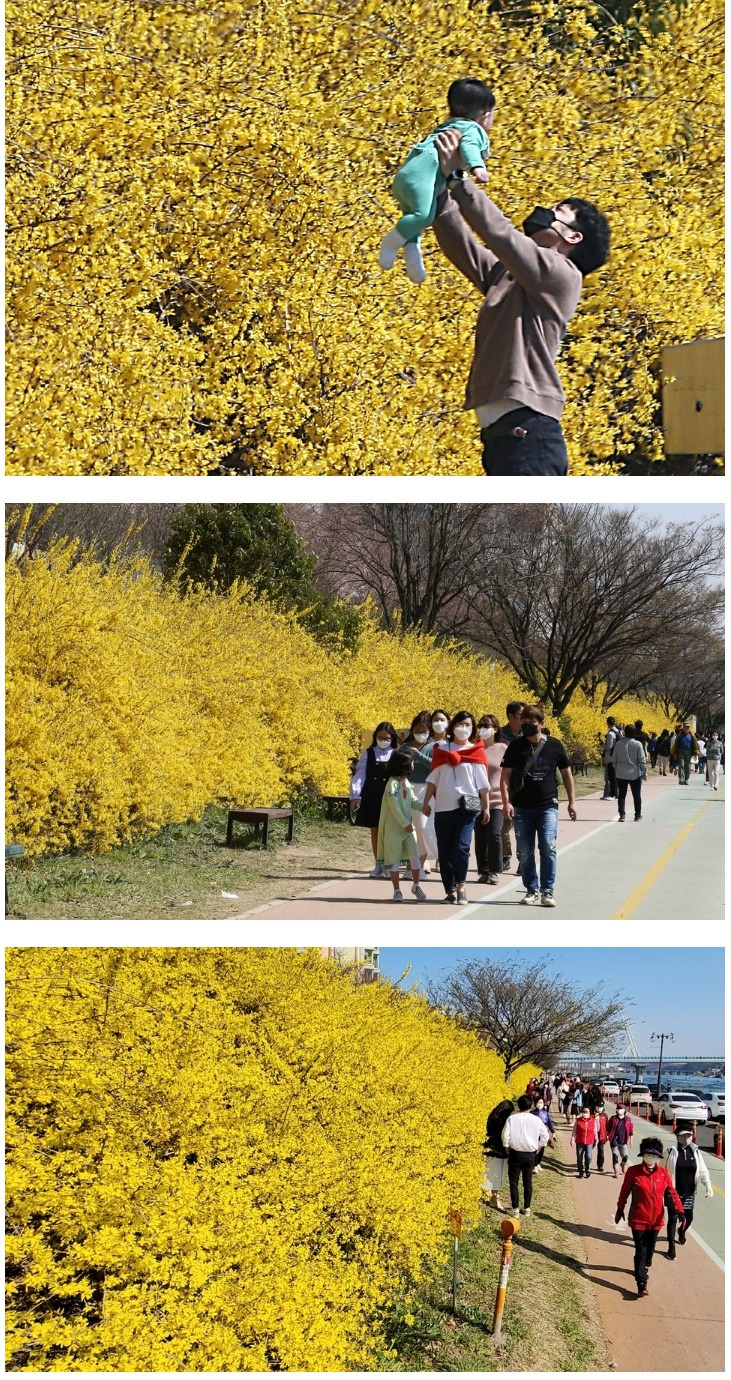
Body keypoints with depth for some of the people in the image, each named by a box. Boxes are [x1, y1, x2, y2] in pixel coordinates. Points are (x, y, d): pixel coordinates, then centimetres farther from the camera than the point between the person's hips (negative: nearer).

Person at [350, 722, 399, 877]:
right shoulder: (368, 754, 6)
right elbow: (359, 775, 1)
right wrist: (355, 795, -10)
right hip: (371, 798, 2)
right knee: (375, 830, 7)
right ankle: (378, 865, 15)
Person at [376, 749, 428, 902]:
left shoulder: (406, 782, 8)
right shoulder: (392, 784, -17)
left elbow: (412, 800, 11)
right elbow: (394, 807, -19)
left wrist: (424, 807, -7)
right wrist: (405, 824, -18)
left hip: (408, 825, 7)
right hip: (394, 827, -7)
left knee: (415, 856, 0)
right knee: (394, 860, 4)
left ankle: (416, 885, 17)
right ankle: (397, 890, 13)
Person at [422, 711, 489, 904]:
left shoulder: (476, 752, 5)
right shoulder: (441, 750, 11)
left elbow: (483, 784, 5)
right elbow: (433, 779, 13)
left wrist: (486, 807, 2)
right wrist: (426, 802, 8)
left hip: (466, 807, -3)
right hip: (443, 808, 3)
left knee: (461, 847, -15)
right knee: (445, 852, 3)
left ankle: (461, 886, 3)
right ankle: (450, 890, 10)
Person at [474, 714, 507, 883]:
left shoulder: (503, 749, 1)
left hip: (496, 800, -2)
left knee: (494, 834, -11)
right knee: (480, 837, 4)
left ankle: (495, 872, 0)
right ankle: (483, 871, 14)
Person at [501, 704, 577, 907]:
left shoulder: (554, 745, 3)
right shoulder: (516, 746, 2)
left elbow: (566, 774, 12)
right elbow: (505, 776, 2)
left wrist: (572, 801, 9)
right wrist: (506, 801, -10)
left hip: (548, 806, -1)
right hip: (522, 808, 1)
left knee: (548, 848, -11)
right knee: (525, 852, 4)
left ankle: (547, 891, -5)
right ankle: (531, 890, 15)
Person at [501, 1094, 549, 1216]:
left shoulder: (512, 1118, -10)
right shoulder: (536, 1120, -6)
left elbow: (505, 1135, -12)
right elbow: (545, 1136, -2)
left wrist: (507, 1147, 4)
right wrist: (537, 1148, 11)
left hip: (515, 1154, -2)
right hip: (530, 1155, 2)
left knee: (514, 1181, 7)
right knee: (528, 1182, 14)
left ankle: (515, 1209, 5)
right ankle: (527, 1208, 18)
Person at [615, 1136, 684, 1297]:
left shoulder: (663, 1173, -4)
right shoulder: (633, 1171, -11)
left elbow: (671, 1192, -5)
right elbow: (625, 1191, 0)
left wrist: (680, 1211, -16)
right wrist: (620, 1209, 10)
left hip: (656, 1220, 4)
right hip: (638, 1219, -3)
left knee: (650, 1248, 20)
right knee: (641, 1250, -6)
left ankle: (644, 1268, 46)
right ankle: (642, 1284, -7)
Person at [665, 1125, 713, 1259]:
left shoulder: (695, 1152, 0)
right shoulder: (672, 1151, -9)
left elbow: (702, 1171, -1)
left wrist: (708, 1185, -15)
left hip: (689, 1193, 3)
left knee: (689, 1218, 14)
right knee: (672, 1219, 0)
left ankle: (682, 1231, 49)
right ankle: (671, 1247, 11)